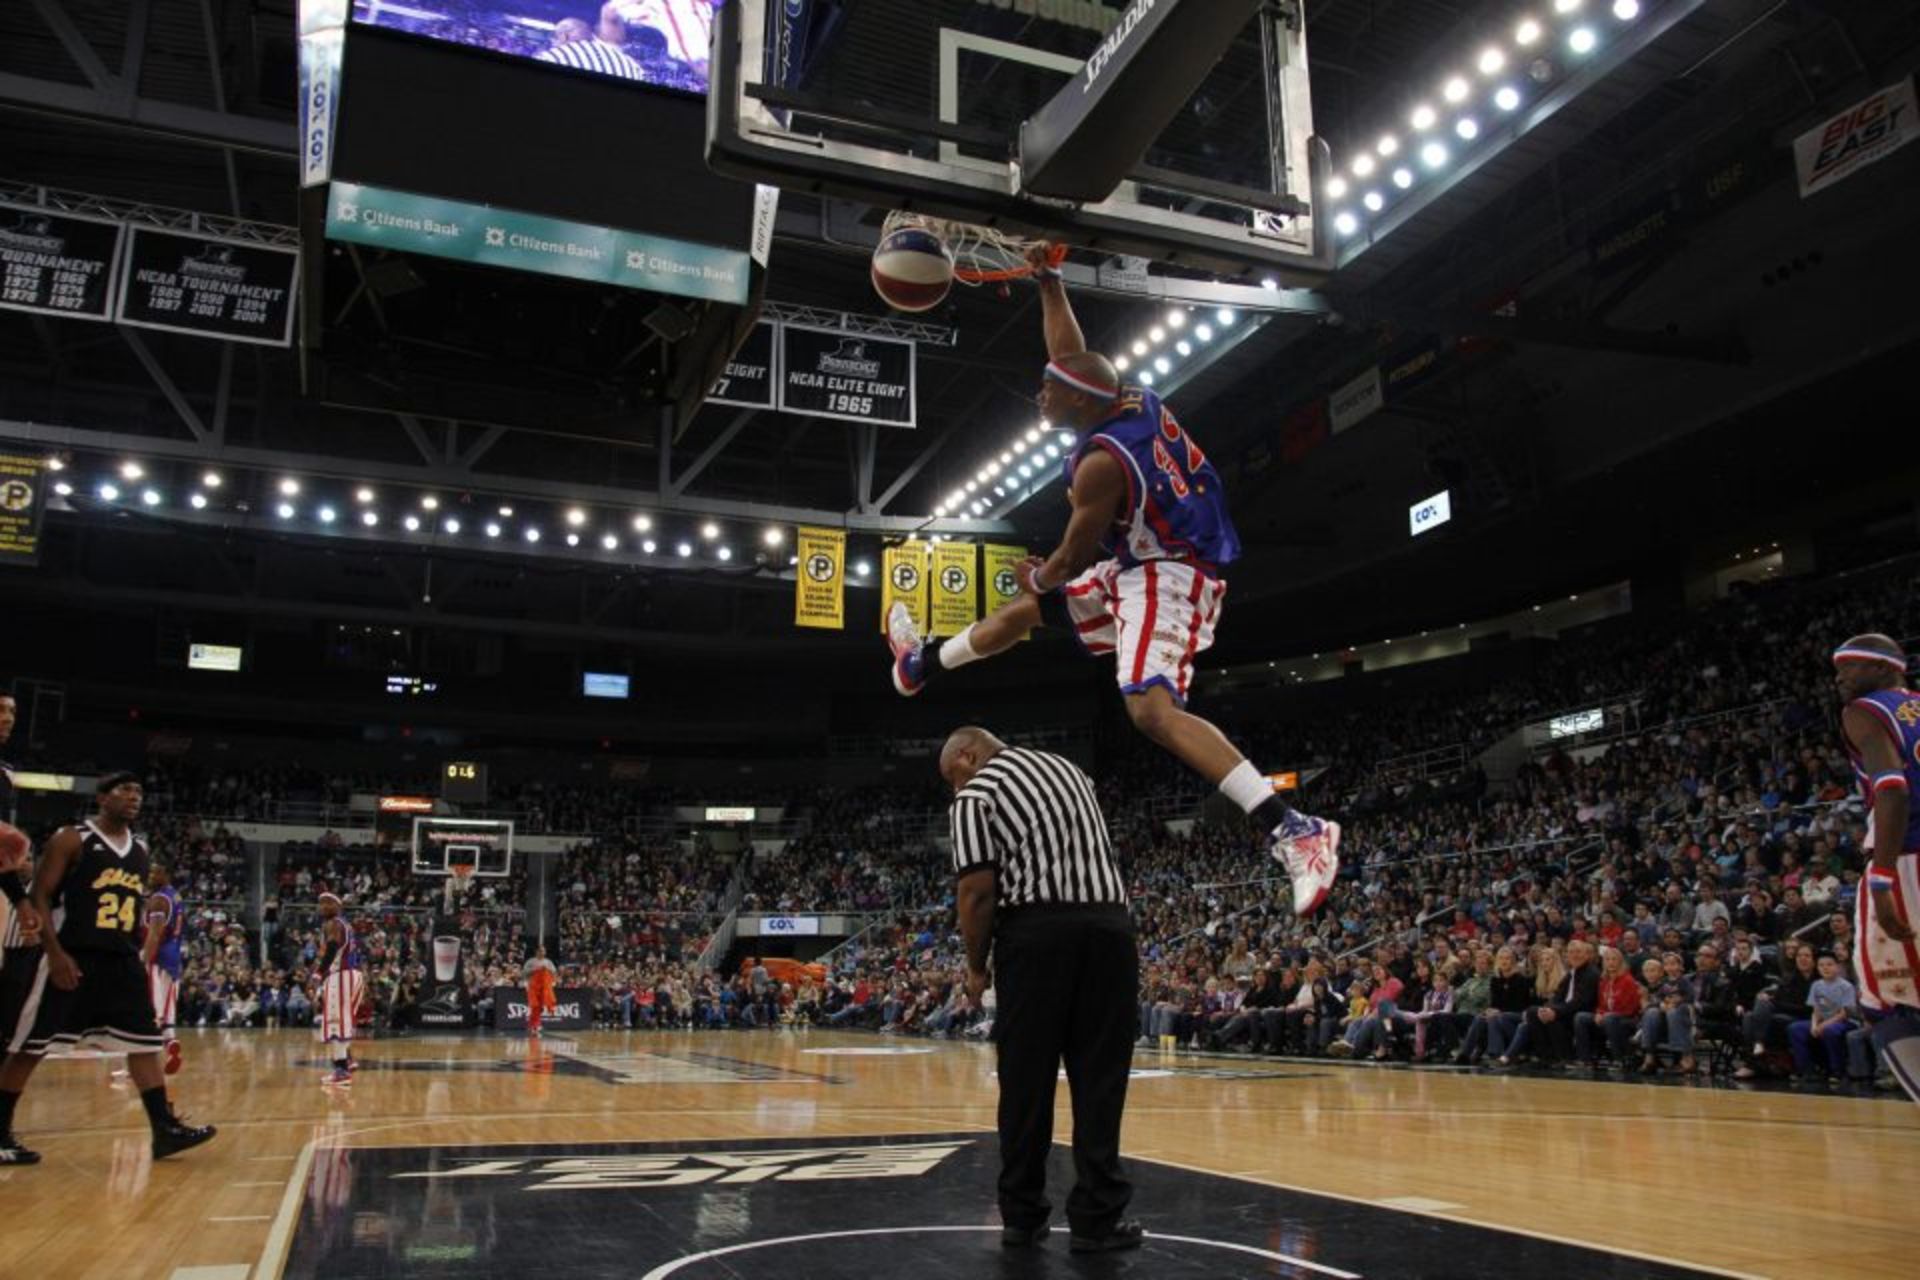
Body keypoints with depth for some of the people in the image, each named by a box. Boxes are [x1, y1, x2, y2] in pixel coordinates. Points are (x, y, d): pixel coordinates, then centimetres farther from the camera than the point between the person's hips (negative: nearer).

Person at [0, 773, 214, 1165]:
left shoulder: (140, 849, 14)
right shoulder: (71, 839, -5)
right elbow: (40, 896, -9)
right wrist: (55, 952, -18)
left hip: (122, 960, 6)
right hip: (71, 957, -6)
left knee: (145, 1043, 0)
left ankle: (165, 1128, -1)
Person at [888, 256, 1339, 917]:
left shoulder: (1101, 462, -24)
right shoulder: (1131, 400, 0)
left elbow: (1073, 558, -12)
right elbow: (1070, 353, 19)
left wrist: (1038, 575, 9)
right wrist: (1048, 282, 17)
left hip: (1164, 578, -11)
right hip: (1143, 566, 11)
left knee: (1152, 710, -28)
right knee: (1027, 607, 24)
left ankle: (1295, 830, -36)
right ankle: (921, 663, 47)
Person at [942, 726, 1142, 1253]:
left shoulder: (976, 795, 1)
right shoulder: (1067, 767, 21)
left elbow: (978, 891, -8)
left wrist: (976, 966, 3)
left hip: (1037, 932, -4)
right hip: (1108, 926, 5)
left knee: (1026, 1080, 7)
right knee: (1099, 1079, 7)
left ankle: (1023, 1215, 15)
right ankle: (1097, 1218, 10)